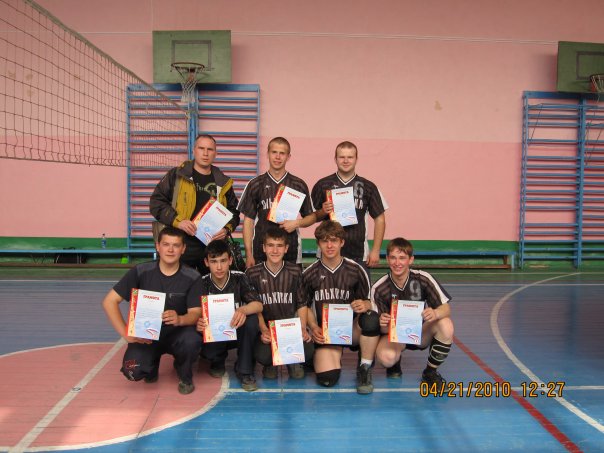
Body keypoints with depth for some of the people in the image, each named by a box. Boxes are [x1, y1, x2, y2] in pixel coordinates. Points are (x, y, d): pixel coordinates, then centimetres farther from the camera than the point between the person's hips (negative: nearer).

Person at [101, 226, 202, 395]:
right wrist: (126, 334, -18)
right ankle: (152, 363, 14)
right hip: (146, 334, 1)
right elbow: (109, 302, -9)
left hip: (177, 334, 0)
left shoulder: (192, 277, -10)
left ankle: (185, 376, 2)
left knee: (192, 340, -34)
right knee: (133, 371, -26)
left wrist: (180, 320, -38)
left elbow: (196, 313, -14)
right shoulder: (141, 272, -10)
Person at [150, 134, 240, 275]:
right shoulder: (176, 175, 2)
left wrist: (227, 229, -3)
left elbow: (233, 211, 17)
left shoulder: (223, 183, 11)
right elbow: (156, 201, -1)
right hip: (181, 245, -3)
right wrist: (177, 221, -14)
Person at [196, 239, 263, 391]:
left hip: (237, 332, 0)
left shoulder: (239, 278, -11)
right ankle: (218, 361, 9)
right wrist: (198, 324, -42)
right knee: (206, 350, -33)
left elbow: (258, 305, -22)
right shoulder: (202, 283, -10)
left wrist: (243, 310, -45)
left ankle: (244, 370, -12)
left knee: (251, 319, -31)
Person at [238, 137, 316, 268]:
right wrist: (248, 254, -2)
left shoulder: (299, 185, 6)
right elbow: (248, 220, 4)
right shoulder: (255, 184, 5)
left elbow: (312, 217, 11)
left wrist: (297, 223, -10)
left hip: (291, 253, 0)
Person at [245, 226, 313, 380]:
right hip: (265, 326, -1)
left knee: (307, 351, -27)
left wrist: (303, 329, -10)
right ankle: (270, 365, 12)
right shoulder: (253, 273, -2)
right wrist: (264, 330, -16)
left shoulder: (295, 272, 2)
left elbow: (302, 304, 5)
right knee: (262, 355, -31)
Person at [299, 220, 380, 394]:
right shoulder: (309, 273, 2)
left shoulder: (356, 270, 0)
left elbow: (369, 302, 7)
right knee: (327, 379, -24)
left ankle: (364, 368, -10)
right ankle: (335, 356, 15)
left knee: (371, 318, -35)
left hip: (352, 328, 0)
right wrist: (314, 328, -7)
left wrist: (365, 305, -18)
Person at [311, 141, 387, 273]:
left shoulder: (368, 187, 4)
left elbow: (379, 219, 7)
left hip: (359, 255, 0)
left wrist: (375, 251, 1)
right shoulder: (322, 185, 4)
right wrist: (323, 212, -13)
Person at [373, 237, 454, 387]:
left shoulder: (422, 278, -16)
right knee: (385, 357, -34)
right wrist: (383, 325, -36)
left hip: (421, 332, 2)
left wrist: (435, 313, -40)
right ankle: (395, 363, 8)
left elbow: (446, 308, -17)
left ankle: (430, 372, -4)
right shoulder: (379, 289, -17)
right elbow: (384, 330, -11)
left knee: (446, 325, -30)